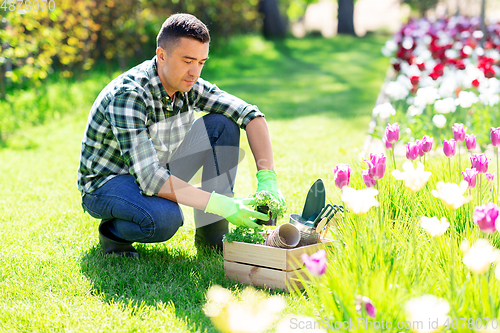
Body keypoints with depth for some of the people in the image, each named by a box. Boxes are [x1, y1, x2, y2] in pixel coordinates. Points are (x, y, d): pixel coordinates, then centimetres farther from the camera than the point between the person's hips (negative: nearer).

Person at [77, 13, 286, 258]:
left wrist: (267, 179, -23)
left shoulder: (189, 85, -10)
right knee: (165, 218, -39)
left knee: (222, 125, -9)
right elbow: (150, 179, -37)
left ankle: (211, 237, -5)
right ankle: (114, 232, -4)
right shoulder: (128, 95, -31)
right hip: (106, 183, -7)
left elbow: (251, 115, -9)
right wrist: (220, 205, -41)